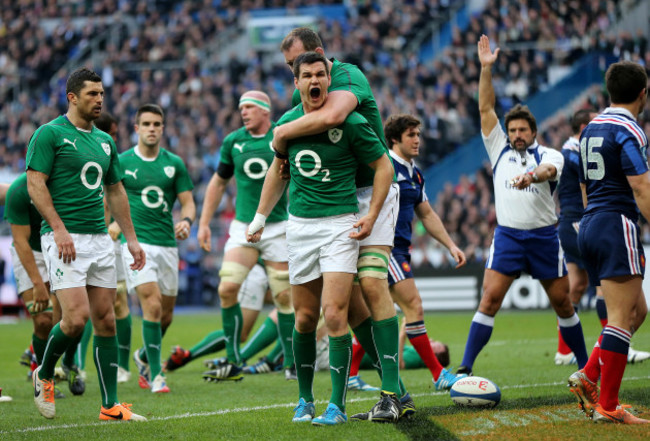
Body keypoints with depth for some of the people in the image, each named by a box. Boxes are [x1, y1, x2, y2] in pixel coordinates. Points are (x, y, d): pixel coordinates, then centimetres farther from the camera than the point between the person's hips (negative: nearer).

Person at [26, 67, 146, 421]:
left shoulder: (104, 140, 17)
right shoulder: (50, 134, -5)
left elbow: (115, 192, 23)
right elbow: (35, 183, -10)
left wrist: (131, 238, 19)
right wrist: (59, 228, -19)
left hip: (99, 238, 7)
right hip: (65, 238, -7)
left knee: (105, 320, 4)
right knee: (76, 318, -16)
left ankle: (110, 405, 7)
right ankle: (44, 375, 12)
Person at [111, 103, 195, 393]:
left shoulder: (174, 163, 8)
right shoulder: (121, 162, 1)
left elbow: (188, 202, 8)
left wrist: (186, 220, -11)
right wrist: (112, 224, -4)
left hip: (167, 243, 4)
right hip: (136, 241, -4)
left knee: (166, 314, 9)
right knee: (152, 304, -19)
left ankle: (144, 356, 38)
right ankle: (155, 374, -12)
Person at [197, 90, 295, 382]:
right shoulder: (233, 142, 6)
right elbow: (218, 182, 17)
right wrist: (204, 223, 13)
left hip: (278, 227, -3)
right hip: (243, 227, 3)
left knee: (284, 297, -1)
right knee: (227, 288, -11)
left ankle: (292, 364, 10)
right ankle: (233, 363, -2)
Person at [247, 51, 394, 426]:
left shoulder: (350, 123, -8)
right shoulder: (287, 123, 6)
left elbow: (384, 166, 0)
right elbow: (278, 170, 22)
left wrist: (371, 217, -6)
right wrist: (260, 218, 26)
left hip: (340, 223, -4)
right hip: (300, 225, 4)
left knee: (334, 314, -13)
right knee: (305, 318, 6)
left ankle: (337, 406, -8)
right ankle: (305, 399, 21)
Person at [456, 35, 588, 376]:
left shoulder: (549, 155, 4)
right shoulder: (500, 150, 11)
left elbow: (548, 170, -20)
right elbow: (485, 108, 6)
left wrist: (531, 175, -43)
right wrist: (486, 69, -2)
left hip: (544, 236, 0)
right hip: (507, 235, 1)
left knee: (562, 302, 6)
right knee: (490, 298, -12)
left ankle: (585, 365, 21)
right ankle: (465, 368, -13)